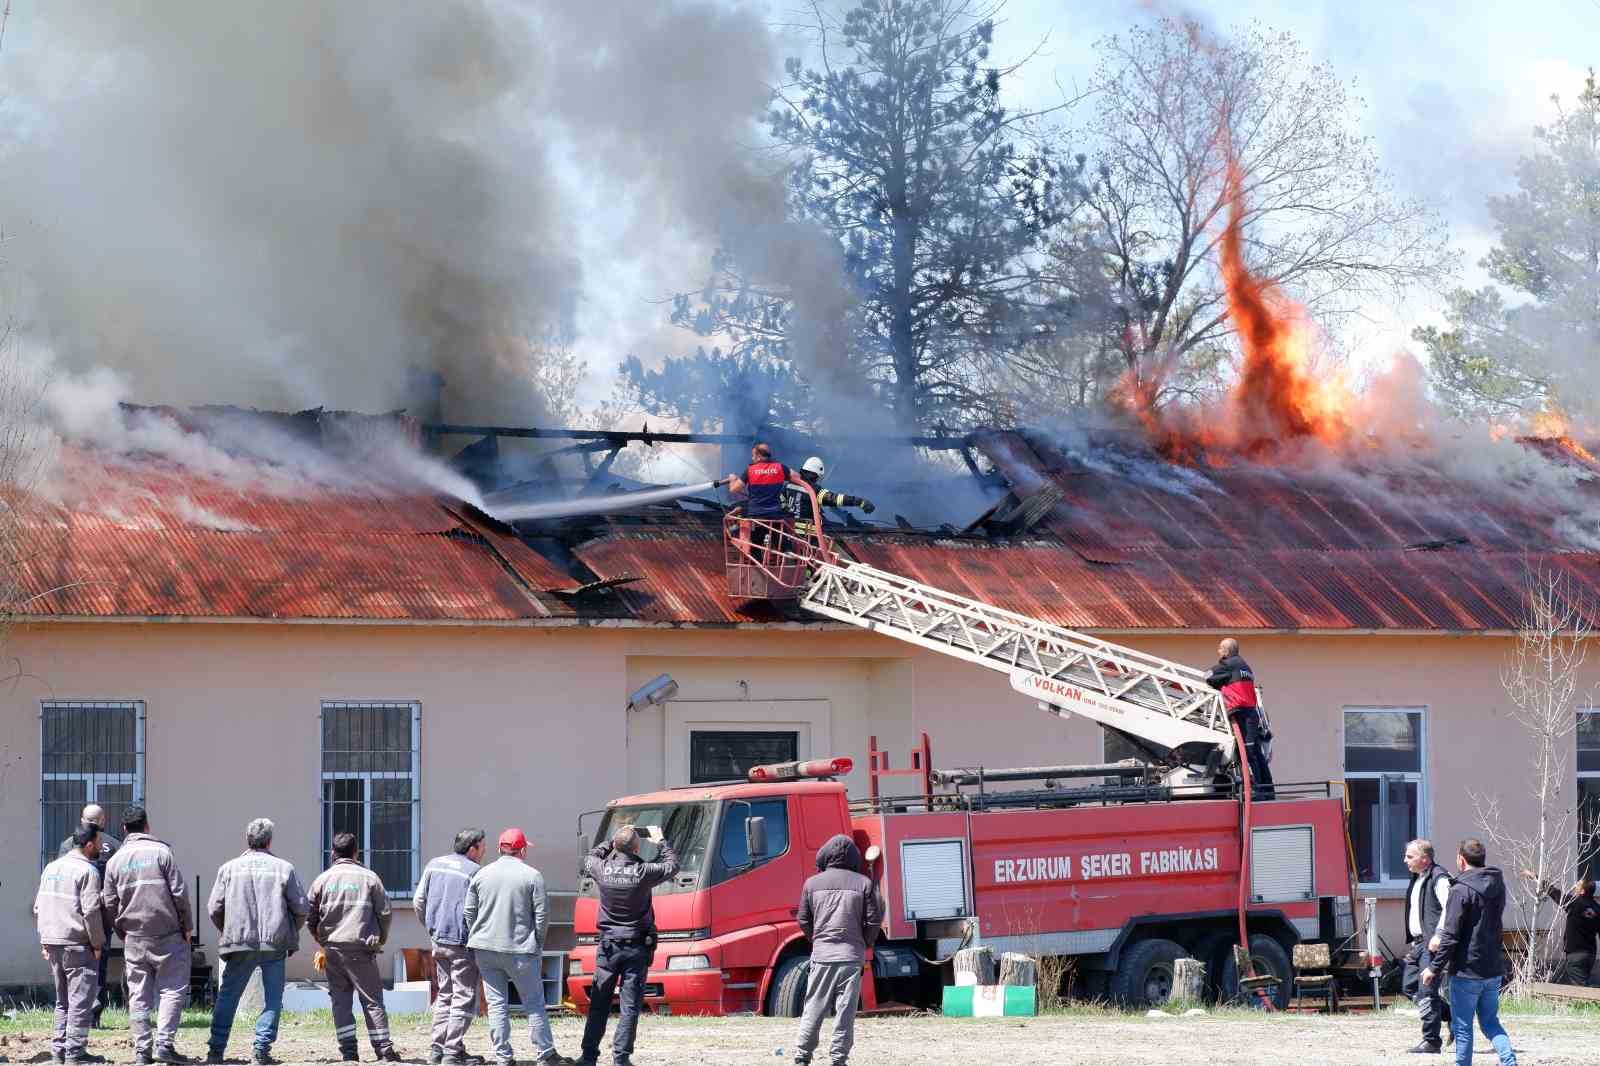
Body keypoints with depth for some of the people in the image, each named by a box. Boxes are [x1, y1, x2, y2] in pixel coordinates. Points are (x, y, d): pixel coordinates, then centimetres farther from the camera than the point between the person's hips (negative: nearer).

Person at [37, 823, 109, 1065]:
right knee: (81, 999, -4)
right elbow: (91, 911, -17)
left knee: (63, 1000, 16)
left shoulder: (51, 868, 14)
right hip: (77, 945, -8)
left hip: (51, 943, 8)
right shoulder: (87, 871, -11)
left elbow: (38, 908, 17)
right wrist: (97, 944, -9)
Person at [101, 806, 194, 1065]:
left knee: (138, 995, 8)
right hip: (168, 936, -3)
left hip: (133, 938, 3)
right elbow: (179, 893, -7)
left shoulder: (115, 861, 6)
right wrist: (187, 927, 4)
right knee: (173, 989, 0)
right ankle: (164, 1042, -12)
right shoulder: (161, 852, -5)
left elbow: (109, 905, 8)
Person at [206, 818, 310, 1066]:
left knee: (228, 996, 9)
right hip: (275, 944, -1)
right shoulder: (284, 869, 1)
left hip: (240, 943, 1)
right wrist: (290, 933, 19)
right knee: (272, 998, 7)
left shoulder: (229, 868, 3)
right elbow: (302, 908, 1)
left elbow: (214, 908, 1)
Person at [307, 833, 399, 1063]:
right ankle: (384, 1050, -4)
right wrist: (381, 940, 16)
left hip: (332, 948, 2)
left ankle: (348, 1050, 1)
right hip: (361, 948, -2)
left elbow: (309, 917, 8)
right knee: (372, 999, 1)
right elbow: (385, 912, 0)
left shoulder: (323, 879, 7)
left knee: (340, 999, 7)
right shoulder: (369, 877, 2)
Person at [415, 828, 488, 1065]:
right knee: (464, 998, -1)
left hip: (438, 940, 7)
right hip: (462, 943, -7)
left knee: (444, 995, 16)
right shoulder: (473, 872, -12)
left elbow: (418, 901, 11)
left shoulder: (434, 865, 9)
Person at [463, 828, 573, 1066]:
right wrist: (538, 944, 8)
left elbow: (468, 912, 7)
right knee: (534, 1003, 6)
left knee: (497, 1004, 6)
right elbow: (542, 915, -5)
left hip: (486, 950, 3)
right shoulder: (532, 876, -6)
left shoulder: (481, 875, 4)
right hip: (521, 949, -3)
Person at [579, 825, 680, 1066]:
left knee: (598, 1005, 9)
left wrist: (614, 840, 21)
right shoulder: (643, 872, -14)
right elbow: (672, 865, 5)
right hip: (637, 947, -2)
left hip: (608, 947, 2)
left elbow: (589, 858, 17)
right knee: (630, 1007, 1)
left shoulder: (602, 869, -7)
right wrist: (660, 842, 19)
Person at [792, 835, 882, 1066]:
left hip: (822, 954, 1)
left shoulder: (812, 883, 4)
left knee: (814, 1008, 6)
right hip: (852, 956, -1)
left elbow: (804, 920, 8)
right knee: (845, 1012, 1)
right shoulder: (864, 884, 1)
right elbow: (874, 921, 0)